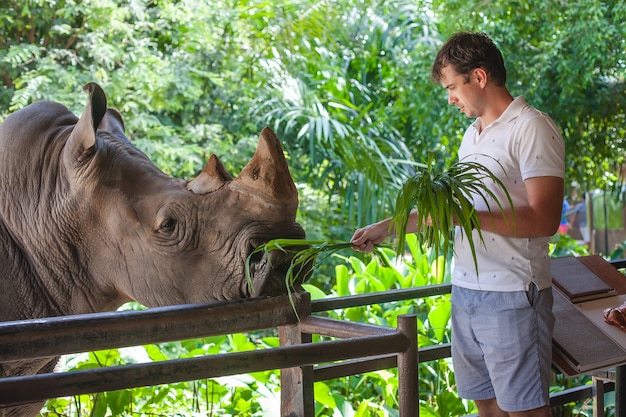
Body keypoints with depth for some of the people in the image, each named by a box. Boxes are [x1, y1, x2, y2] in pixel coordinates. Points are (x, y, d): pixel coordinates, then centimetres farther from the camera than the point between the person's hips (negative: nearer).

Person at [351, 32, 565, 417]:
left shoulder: (532, 129, -11)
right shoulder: (473, 133, 17)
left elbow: (544, 220, -19)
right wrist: (385, 228, 20)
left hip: (512, 296, -8)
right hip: (466, 291, 8)